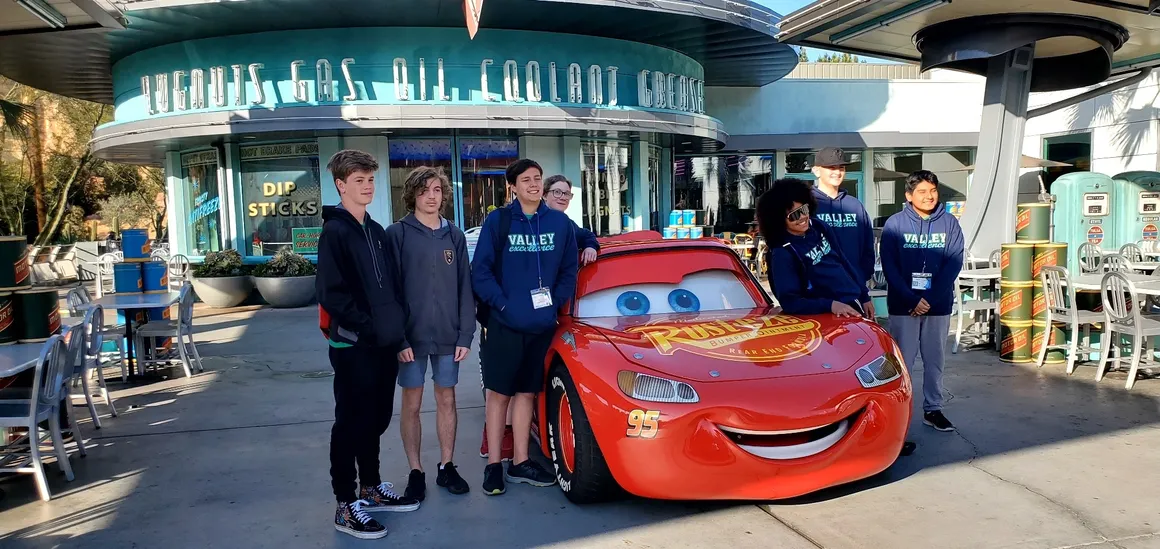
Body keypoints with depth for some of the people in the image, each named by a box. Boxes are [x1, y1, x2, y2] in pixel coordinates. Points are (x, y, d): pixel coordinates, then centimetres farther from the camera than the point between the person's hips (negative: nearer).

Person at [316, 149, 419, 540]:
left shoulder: (376, 231, 14)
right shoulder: (335, 231, -10)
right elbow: (330, 292, -17)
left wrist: (395, 327, 8)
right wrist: (366, 327, -17)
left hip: (384, 342, 8)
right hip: (353, 345, -8)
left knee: (376, 419, 16)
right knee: (351, 422, 0)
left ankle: (370, 489, 30)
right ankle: (346, 506, 9)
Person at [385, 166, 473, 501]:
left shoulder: (455, 236, 7)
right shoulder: (397, 234, -3)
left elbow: (465, 287, 6)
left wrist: (465, 334, -1)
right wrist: (397, 337, -13)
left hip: (448, 336, 3)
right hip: (411, 336, -3)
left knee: (446, 400, 11)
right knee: (412, 404, 6)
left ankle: (446, 467, 24)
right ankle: (416, 473, 18)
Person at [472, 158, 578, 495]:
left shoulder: (561, 223, 4)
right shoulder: (497, 221, -4)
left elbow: (569, 270, 8)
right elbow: (480, 271, -5)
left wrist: (555, 302, -4)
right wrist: (502, 303, -13)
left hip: (542, 325, 3)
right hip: (504, 324, -2)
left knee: (526, 392, 11)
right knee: (498, 392, 5)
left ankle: (520, 462, 20)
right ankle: (493, 464, 15)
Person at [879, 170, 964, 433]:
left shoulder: (950, 223, 3)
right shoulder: (895, 224, -2)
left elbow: (954, 264, -4)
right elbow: (889, 267, -6)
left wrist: (929, 299, -12)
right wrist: (912, 300, -14)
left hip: (939, 305, 2)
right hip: (903, 306, -2)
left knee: (935, 360, 11)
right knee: (902, 361, 1)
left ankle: (933, 409, 22)